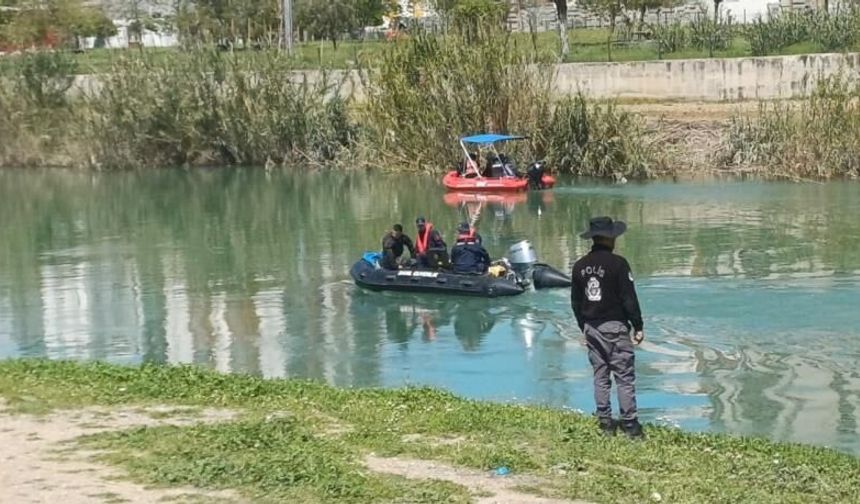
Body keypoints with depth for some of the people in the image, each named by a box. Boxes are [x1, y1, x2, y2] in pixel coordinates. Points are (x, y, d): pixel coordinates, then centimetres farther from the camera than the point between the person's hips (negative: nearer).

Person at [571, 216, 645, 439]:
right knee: (624, 377, -1)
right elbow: (629, 299, -11)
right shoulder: (617, 263, -12)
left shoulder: (580, 266, 6)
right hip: (615, 327, -5)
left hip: (591, 327, 5)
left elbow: (575, 302, 12)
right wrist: (638, 327, -3)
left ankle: (605, 423, 12)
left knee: (600, 377, 10)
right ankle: (630, 424, -1)